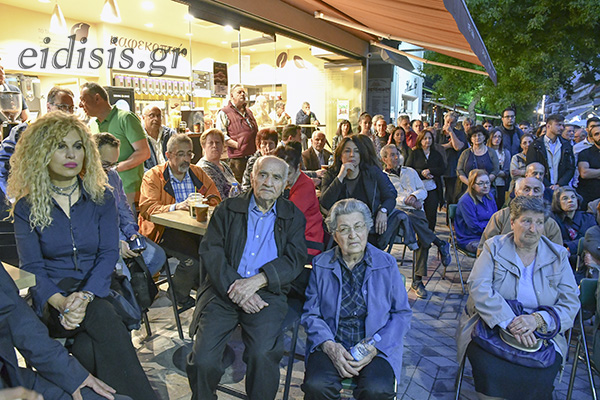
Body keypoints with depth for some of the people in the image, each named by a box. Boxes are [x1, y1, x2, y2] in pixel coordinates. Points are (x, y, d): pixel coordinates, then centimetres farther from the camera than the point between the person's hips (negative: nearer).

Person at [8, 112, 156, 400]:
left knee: (91, 345, -31)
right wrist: (62, 302, -24)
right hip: (51, 299, -1)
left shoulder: (102, 198, 5)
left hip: (98, 290, 2)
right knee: (102, 317, -31)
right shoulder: (26, 208, 4)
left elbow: (109, 253, -3)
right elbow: (32, 267, -4)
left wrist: (85, 295, -22)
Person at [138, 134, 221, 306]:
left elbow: (215, 198, 11)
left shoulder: (198, 173, 14)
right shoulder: (153, 176, 0)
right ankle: (179, 296, 4)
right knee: (193, 259, -28)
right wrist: (175, 207, -28)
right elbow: (146, 209, -13)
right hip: (164, 230, -4)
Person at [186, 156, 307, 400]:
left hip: (267, 293, 0)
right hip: (224, 289, 1)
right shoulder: (228, 209, 12)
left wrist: (257, 281, -15)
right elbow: (210, 250, 1)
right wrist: (235, 288, -14)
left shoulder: (293, 217, 13)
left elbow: (295, 260, 1)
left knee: (262, 354, -25)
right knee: (203, 359, -16)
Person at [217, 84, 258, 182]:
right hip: (238, 158, -7)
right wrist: (238, 145, -16)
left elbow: (256, 132, 28)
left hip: (253, 155, 7)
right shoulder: (224, 113, -2)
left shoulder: (249, 112, 21)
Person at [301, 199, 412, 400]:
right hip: (331, 344, 1)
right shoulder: (320, 264, 5)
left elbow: (402, 313, 4)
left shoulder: (387, 264, 4)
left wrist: (375, 348, -10)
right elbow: (310, 313, 5)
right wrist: (329, 346, -13)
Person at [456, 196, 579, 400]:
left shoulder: (558, 256, 7)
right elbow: (479, 288, -13)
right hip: (491, 326, -1)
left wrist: (537, 319, -20)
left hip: (540, 335, 2)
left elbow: (571, 303, 0)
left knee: (539, 379, -25)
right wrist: (510, 323, -25)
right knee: (492, 373, -27)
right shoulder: (494, 247, 1)